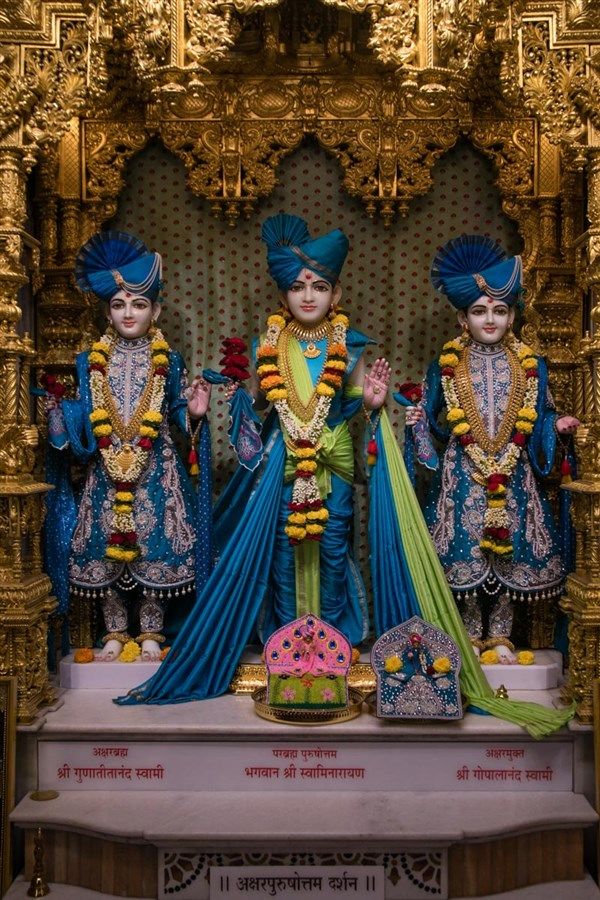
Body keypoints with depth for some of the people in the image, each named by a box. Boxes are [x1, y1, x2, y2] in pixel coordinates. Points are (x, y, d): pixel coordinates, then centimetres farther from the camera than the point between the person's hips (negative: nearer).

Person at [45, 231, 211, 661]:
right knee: (104, 549, 5)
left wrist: (194, 413, -14)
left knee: (154, 549, 1)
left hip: (156, 471, -1)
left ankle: (151, 633, 18)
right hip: (105, 471, 2)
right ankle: (115, 632, 22)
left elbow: (178, 413, 6)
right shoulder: (92, 361, 6)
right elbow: (82, 418, 8)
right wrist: (57, 405, -9)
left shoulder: (168, 361, 2)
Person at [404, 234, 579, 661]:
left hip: (513, 475, 1)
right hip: (462, 475, -1)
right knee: (466, 554, 2)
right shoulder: (447, 364, 1)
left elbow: (537, 420, 10)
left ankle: (500, 634, 22)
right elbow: (440, 423, 7)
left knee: (509, 553, 6)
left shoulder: (530, 365, 4)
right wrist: (420, 419, -12)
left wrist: (557, 425, -9)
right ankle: (471, 635, 20)